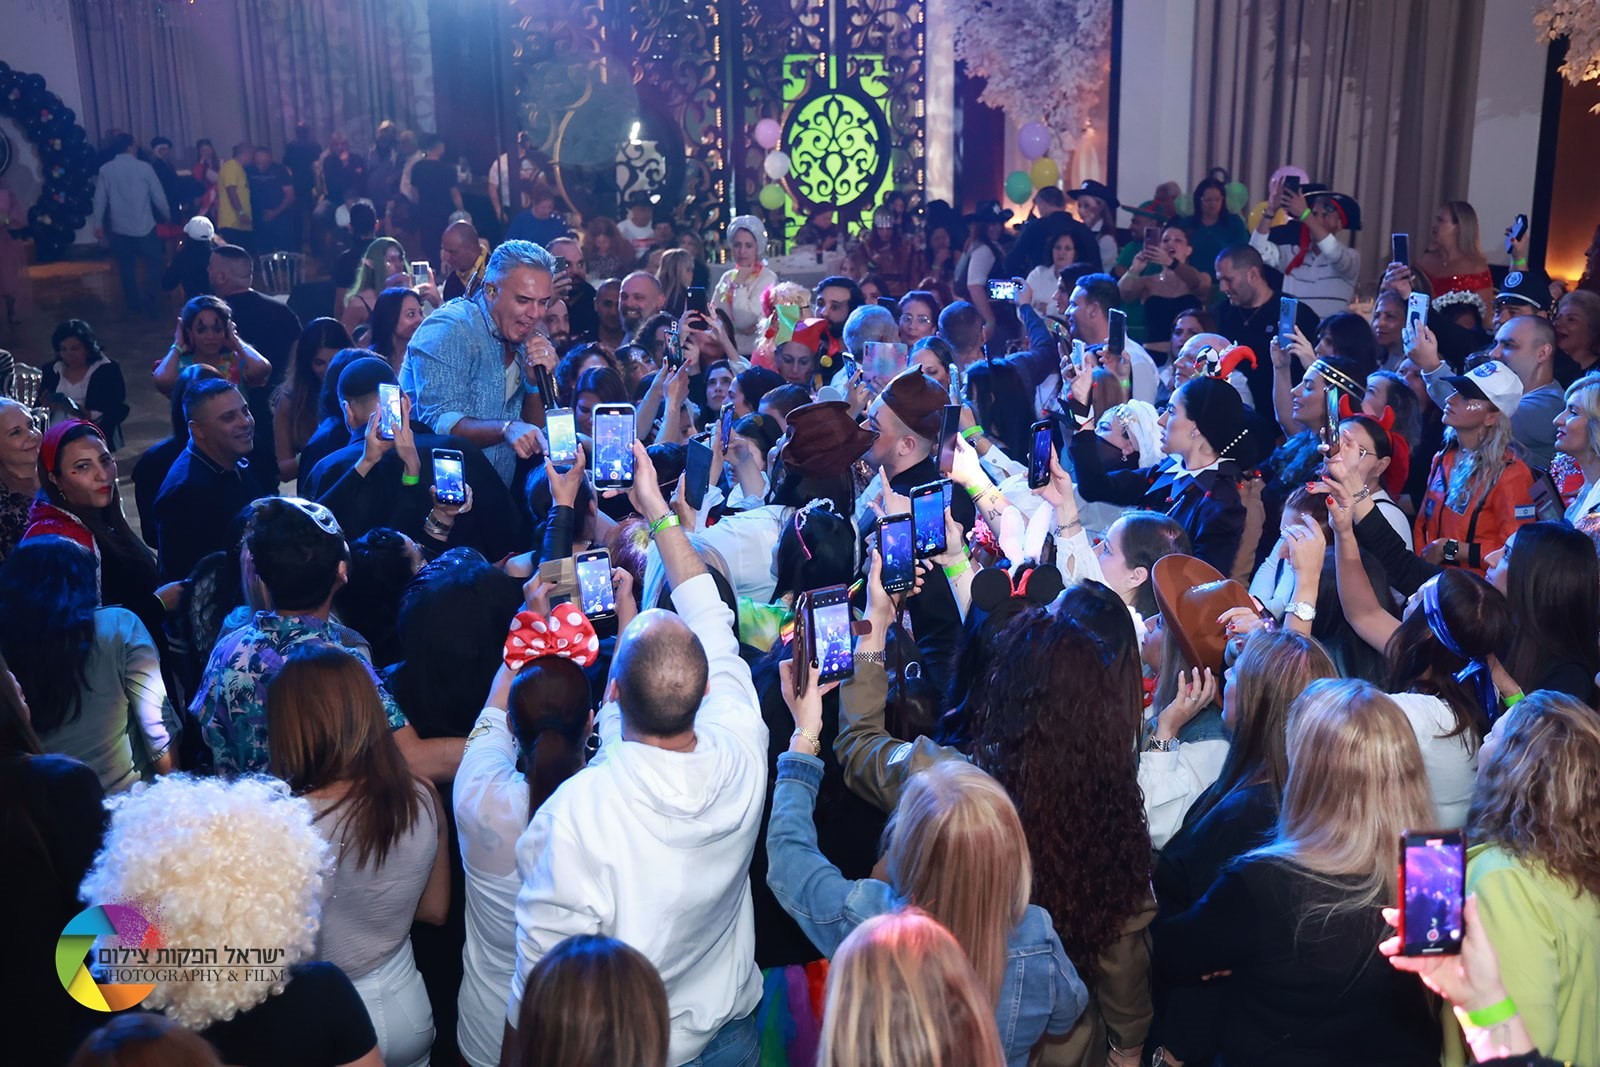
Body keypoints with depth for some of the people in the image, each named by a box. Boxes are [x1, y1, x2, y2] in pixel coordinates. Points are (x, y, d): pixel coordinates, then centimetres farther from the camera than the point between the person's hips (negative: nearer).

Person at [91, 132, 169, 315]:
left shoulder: (105, 170, 1)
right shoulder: (144, 167, -6)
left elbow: (100, 199, 2)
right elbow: (158, 195, -1)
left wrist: (98, 224, 11)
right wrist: (166, 215, 16)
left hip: (119, 228, 3)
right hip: (144, 226, -3)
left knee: (127, 268, 11)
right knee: (154, 263, 8)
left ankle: (134, 304, 16)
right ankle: (148, 298, -9)